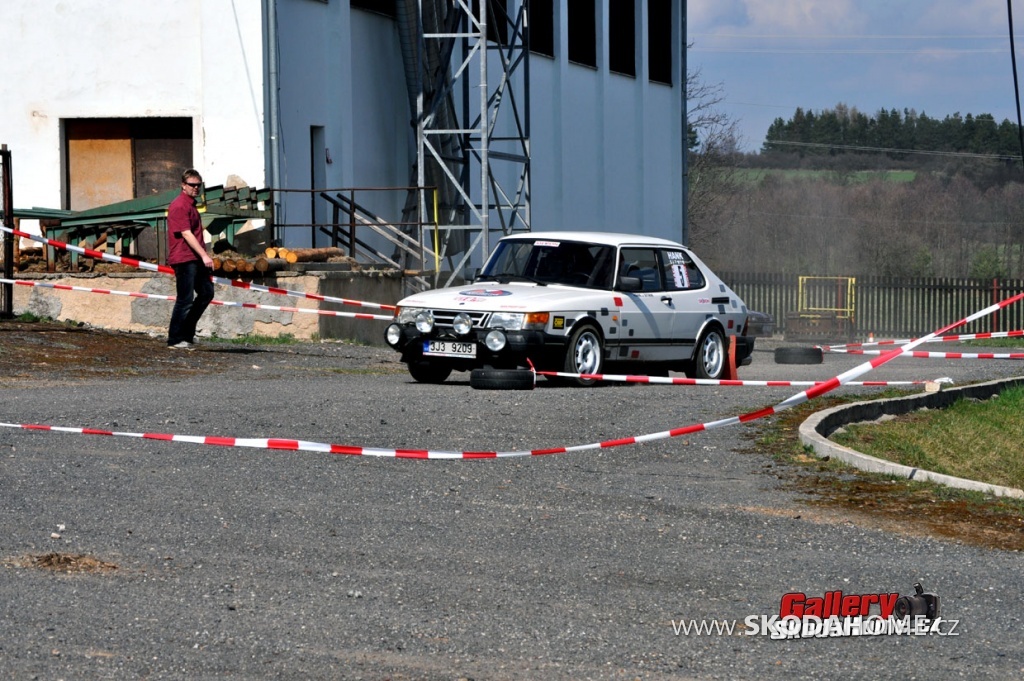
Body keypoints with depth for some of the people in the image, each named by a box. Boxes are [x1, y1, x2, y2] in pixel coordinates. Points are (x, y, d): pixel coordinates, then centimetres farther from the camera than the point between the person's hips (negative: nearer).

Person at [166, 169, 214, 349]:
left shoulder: (191, 205, 18)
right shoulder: (179, 206, -14)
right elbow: (186, 234, -21)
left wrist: (204, 255, 24)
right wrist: (204, 255, -25)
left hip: (196, 259, 10)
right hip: (184, 258, -10)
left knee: (206, 293, 14)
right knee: (185, 299, -6)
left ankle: (187, 333, 22)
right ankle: (175, 340, 2)